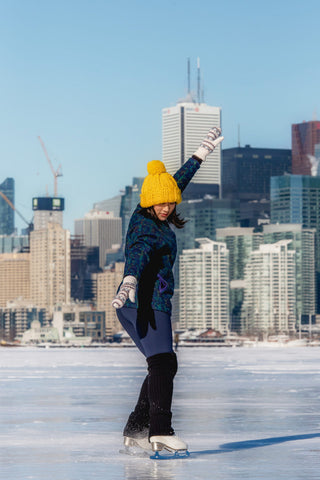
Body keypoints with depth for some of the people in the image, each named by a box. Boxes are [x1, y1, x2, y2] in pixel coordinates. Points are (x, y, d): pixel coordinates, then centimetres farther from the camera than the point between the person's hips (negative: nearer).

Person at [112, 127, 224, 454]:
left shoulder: (145, 216, 13)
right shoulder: (148, 228, -15)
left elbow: (178, 181, 26)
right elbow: (138, 253, -36)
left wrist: (203, 152, 34)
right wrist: (130, 280, -56)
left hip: (136, 306, 11)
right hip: (147, 303, -11)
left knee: (163, 366, 16)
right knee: (163, 363, -22)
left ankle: (136, 430, 16)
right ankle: (160, 431, -36)